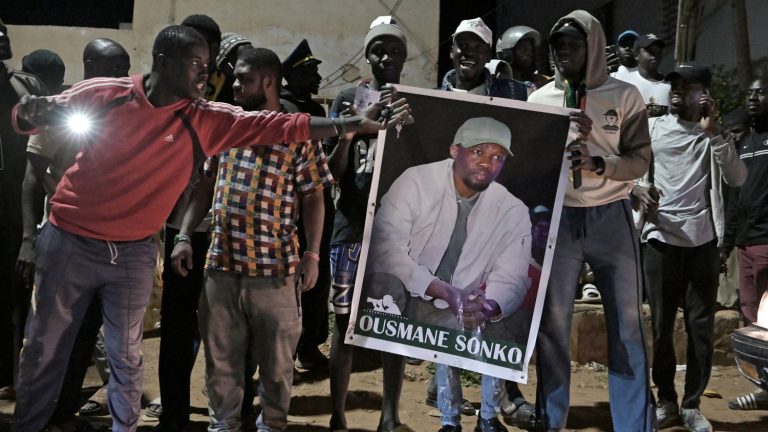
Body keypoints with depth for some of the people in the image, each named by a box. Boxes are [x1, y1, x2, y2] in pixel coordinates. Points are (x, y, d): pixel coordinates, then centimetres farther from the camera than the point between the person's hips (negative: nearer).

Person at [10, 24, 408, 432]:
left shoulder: (207, 119, -6)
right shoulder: (105, 94, -8)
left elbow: (283, 125, -13)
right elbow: (30, 117, 5)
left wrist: (354, 124, -20)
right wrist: (29, 112, -20)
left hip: (133, 252, 1)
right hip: (70, 240, -1)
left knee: (125, 358, 8)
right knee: (43, 349, 10)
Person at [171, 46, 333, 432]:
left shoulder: (299, 136, -2)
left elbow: (312, 199, -2)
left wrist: (312, 255, -9)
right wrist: (184, 236, 5)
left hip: (276, 266, -3)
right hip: (222, 263, 4)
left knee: (276, 356, 8)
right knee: (221, 354, 11)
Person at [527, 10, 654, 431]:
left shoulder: (625, 95, 2)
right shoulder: (539, 99, 6)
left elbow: (640, 160, -3)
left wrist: (597, 163, -20)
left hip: (611, 217, -1)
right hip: (557, 217, 1)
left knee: (627, 324, 2)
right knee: (552, 322, 3)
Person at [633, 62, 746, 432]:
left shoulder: (713, 134, 7)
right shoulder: (651, 128, 7)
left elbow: (737, 179, -7)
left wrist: (713, 131, -13)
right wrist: (635, 189, -14)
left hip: (702, 240, 0)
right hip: (661, 238, 0)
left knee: (701, 326, 2)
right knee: (662, 325, 4)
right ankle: (666, 400, 16)